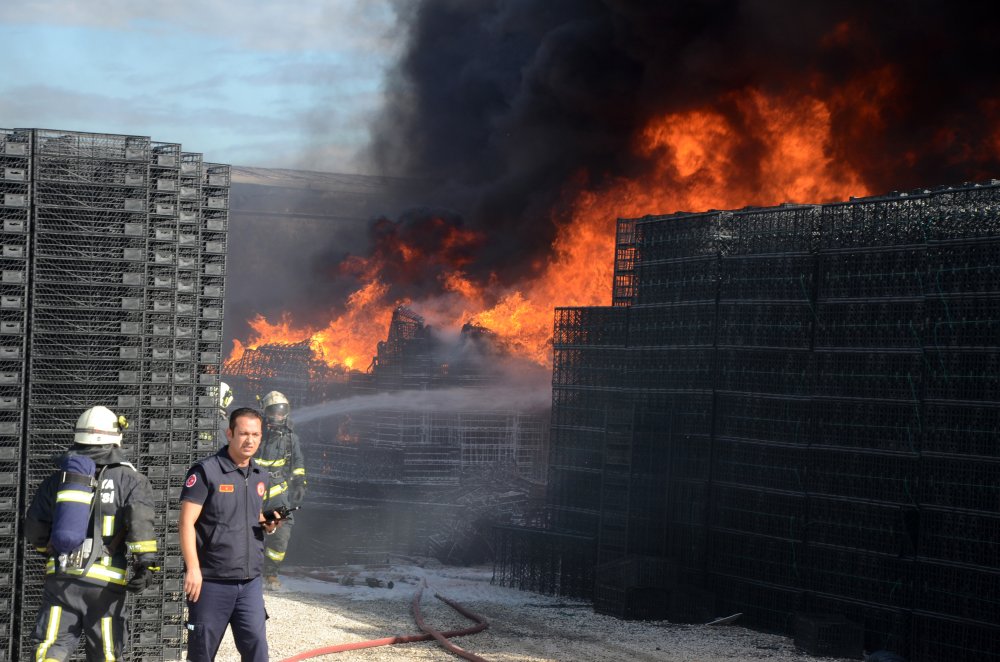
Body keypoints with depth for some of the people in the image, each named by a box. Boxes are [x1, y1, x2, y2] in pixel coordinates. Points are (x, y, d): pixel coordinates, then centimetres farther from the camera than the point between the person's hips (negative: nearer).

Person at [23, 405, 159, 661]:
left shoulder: (57, 479, 11)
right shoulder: (130, 480, 2)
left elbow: (34, 530, 17)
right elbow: (140, 520, -15)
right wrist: (146, 564, -20)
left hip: (60, 576, 2)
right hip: (104, 581, -2)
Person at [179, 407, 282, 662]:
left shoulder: (260, 477, 12)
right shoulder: (206, 471, -8)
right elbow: (187, 523, -12)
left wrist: (268, 524, 2)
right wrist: (193, 569, -20)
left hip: (250, 581, 5)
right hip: (211, 581, -5)